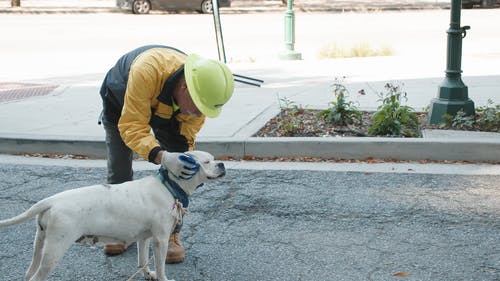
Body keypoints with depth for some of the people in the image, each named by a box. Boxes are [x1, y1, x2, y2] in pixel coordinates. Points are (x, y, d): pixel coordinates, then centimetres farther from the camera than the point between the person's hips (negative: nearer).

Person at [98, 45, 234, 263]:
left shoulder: (203, 93, -34)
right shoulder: (146, 72, -49)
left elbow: (186, 140, -22)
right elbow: (132, 126, -45)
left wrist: (188, 163, -43)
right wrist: (161, 156, -60)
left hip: (166, 109, 2)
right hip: (121, 100, -2)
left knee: (175, 170, -12)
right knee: (118, 169, 0)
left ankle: (171, 234, 1)